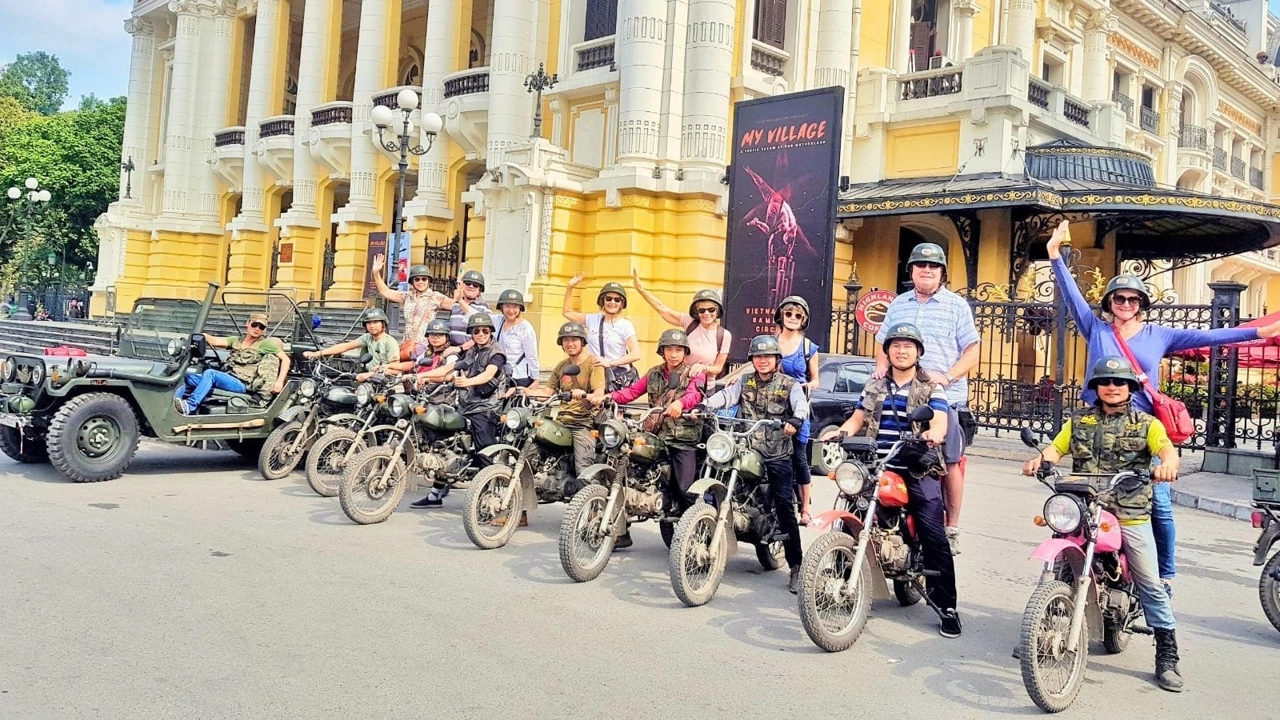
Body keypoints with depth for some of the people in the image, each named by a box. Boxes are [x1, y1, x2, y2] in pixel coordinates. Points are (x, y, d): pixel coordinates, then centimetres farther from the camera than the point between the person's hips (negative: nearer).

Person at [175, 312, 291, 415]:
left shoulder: (265, 344, 5)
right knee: (188, 377, -9)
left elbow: (285, 359, 0)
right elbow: (215, 341, 3)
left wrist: (279, 382, -13)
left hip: (242, 384, -6)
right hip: (227, 379, 6)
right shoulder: (236, 341, 19)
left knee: (209, 373, -29)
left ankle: (190, 406, -39)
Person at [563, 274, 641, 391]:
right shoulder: (594, 320, 12)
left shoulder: (625, 325, -1)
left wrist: (610, 363, -20)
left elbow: (636, 354, -12)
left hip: (619, 377, -3)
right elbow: (568, 312, 23)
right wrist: (570, 287, 13)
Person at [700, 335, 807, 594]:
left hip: (778, 456, -3)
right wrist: (701, 407, -21)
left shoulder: (789, 385, 5)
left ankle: (796, 566, -2)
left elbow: (801, 403, -13)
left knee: (785, 509, -6)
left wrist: (796, 419, -36)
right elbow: (725, 396, -2)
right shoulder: (744, 383, 14)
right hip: (745, 452, 3)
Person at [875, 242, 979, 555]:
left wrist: (948, 377, -15)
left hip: (945, 397, -3)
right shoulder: (898, 305, 17)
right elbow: (883, 343, 24)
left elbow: (971, 351, 1)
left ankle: (952, 528, 5)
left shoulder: (956, 305, 5)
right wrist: (882, 366, 2)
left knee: (949, 462, -3)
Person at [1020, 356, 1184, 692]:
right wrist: (1040, 460, -17)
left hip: (1131, 516, -2)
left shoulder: (1145, 423, 8)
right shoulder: (1079, 421, 15)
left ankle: (1167, 657, 7)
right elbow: (1056, 448, 7)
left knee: (1151, 585, -2)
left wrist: (1168, 463, -34)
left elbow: (1167, 447, -9)